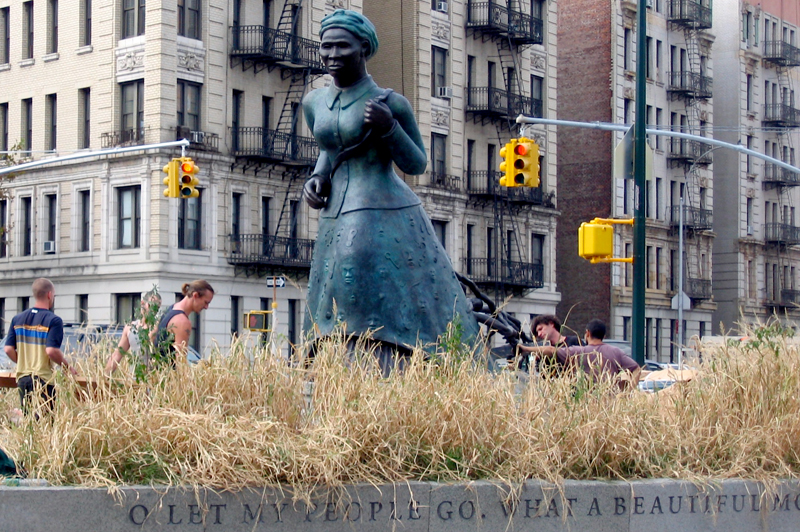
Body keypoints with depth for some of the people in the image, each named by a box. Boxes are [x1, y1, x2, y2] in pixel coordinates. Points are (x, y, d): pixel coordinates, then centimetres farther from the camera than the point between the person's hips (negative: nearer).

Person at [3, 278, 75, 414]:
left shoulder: (18, 319, 8)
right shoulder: (53, 320, -10)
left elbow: (8, 349, 6)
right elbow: (51, 350, -19)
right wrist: (68, 368, -4)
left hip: (22, 377, 6)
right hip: (43, 378, -6)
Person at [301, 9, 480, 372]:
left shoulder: (390, 103, -5)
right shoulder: (314, 102, 12)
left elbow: (416, 165, 0)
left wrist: (388, 126, -15)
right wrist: (317, 178, 8)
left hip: (385, 219, -6)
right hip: (337, 224, 6)